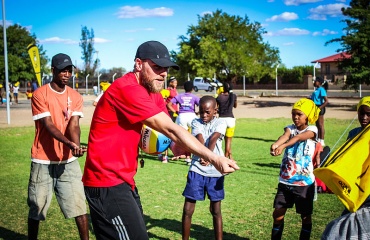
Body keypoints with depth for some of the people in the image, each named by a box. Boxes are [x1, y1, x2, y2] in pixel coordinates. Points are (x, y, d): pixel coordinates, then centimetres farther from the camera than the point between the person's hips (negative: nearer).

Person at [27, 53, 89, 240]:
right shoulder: (39, 94, -6)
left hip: (69, 160, 3)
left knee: (79, 204, 1)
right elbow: (48, 125, -16)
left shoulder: (75, 97, 5)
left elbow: (74, 125, -7)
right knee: (37, 207, 7)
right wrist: (69, 143, -32)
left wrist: (76, 147, -27)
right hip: (43, 160, -2)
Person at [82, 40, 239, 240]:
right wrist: (214, 159, -21)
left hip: (122, 180, 10)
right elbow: (171, 129, -23)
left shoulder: (151, 93, 10)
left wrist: (181, 147, -22)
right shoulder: (128, 89, -21)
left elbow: (168, 130, 2)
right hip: (107, 183, -10)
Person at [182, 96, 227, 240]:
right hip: (197, 170, 1)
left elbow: (213, 139, -18)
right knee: (188, 209, 2)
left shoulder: (220, 123, 2)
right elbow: (200, 139, -15)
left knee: (216, 210, 7)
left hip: (215, 171, -1)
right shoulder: (196, 122, 4)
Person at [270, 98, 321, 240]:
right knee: (278, 214, 6)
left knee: (305, 216, 9)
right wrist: (275, 144, -44)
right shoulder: (290, 128, 3)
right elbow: (285, 136, -21)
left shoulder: (312, 130, -7)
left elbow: (298, 137, -27)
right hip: (285, 181, 3)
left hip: (304, 182, -3)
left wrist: (282, 146, -46)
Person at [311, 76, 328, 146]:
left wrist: (319, 108, -24)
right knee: (317, 125, 16)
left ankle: (322, 141, 1)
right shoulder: (316, 89, 12)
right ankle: (318, 140, 25)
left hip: (319, 108, -10)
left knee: (320, 125, -4)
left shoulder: (321, 90, -16)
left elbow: (326, 101, -23)